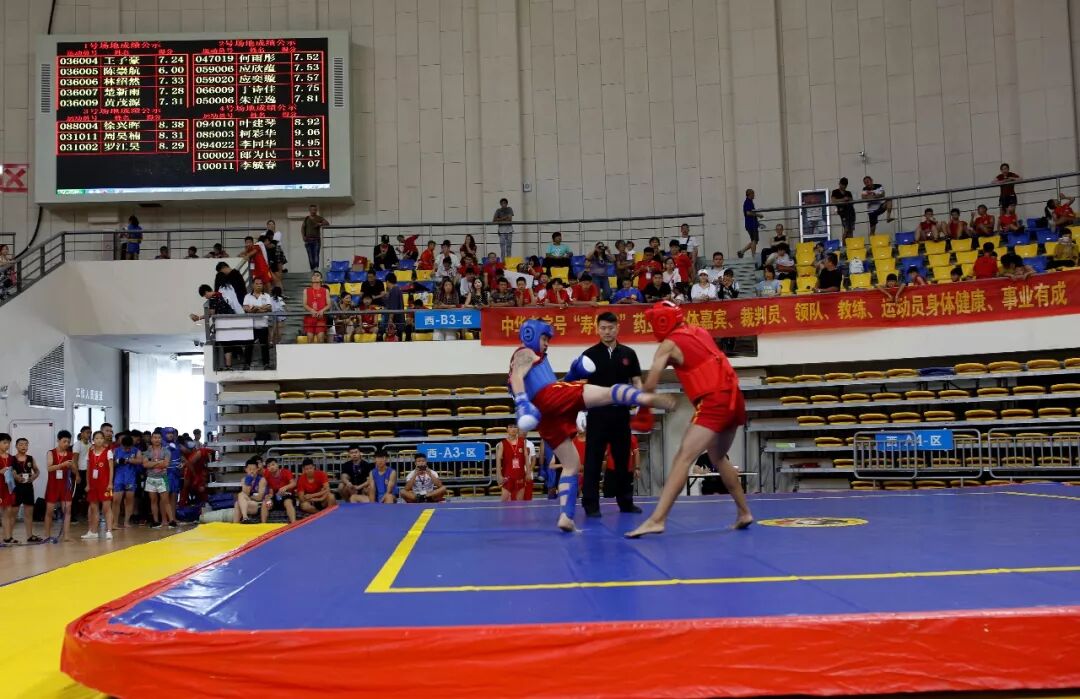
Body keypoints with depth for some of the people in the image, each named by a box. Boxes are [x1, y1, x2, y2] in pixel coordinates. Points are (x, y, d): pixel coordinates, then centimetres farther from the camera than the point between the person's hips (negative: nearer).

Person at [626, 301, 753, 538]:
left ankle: (657, 520, -25)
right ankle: (744, 512, 32)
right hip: (733, 398, 8)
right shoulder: (699, 332, 17)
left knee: (683, 457, -15)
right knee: (718, 457, 26)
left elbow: (649, 387, -4)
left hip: (713, 403, -8)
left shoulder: (669, 344, -2)